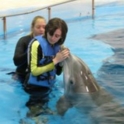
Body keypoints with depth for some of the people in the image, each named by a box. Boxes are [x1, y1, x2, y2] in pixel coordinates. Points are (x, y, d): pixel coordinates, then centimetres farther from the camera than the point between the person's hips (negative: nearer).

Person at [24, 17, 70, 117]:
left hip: (49, 86, 7)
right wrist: (55, 60, -24)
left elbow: (58, 72, 5)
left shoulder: (58, 46, 2)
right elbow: (34, 71, -23)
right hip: (36, 88, -7)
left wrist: (62, 60, -14)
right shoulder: (37, 44, -19)